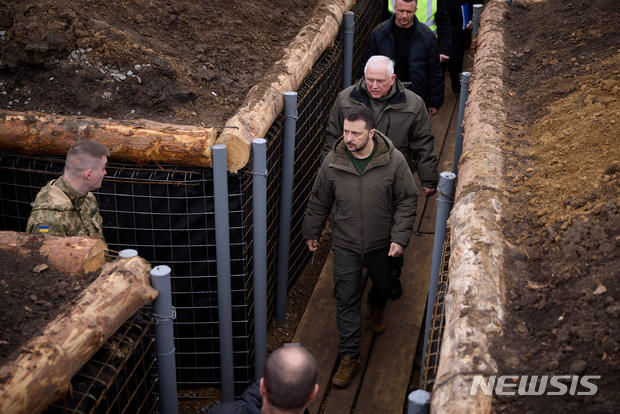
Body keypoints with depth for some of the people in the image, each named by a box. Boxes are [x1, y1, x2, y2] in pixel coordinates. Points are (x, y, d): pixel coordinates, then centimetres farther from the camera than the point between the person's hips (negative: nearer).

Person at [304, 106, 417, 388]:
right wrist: (311, 232, 11)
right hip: (345, 244, 0)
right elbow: (319, 201, 2)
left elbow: (406, 201, -8)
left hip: (382, 244, 1)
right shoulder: (333, 162, -12)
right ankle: (349, 356, 12)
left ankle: (376, 310, 61)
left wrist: (399, 237, -14)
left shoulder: (393, 161, -16)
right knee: (346, 300, 0)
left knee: (382, 285, 25)